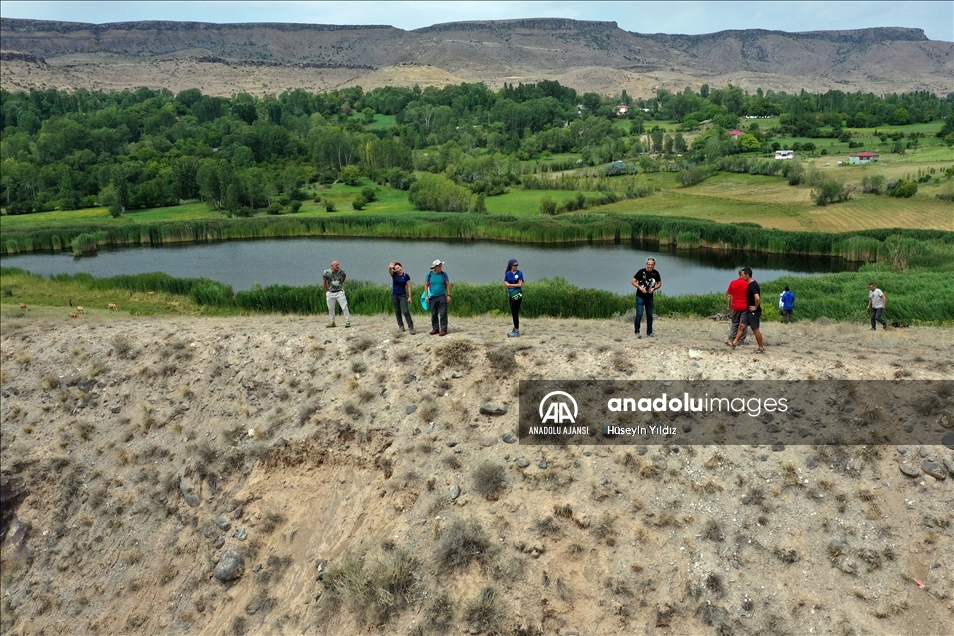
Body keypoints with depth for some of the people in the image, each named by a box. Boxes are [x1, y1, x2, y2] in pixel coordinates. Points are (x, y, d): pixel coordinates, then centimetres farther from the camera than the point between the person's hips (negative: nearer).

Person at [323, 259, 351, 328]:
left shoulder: (341, 272, -7)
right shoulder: (326, 272, -9)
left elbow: (344, 276, 18)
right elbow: (324, 282, 6)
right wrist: (327, 291, 8)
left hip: (340, 292, -1)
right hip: (330, 293, 1)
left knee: (344, 307, -9)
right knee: (330, 309, 9)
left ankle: (347, 322, -6)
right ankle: (332, 322, 22)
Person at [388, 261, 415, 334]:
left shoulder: (406, 275, -4)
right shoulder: (394, 274, -2)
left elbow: (408, 286, -1)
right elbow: (389, 270, -24)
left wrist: (409, 296, -4)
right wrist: (390, 267, -47)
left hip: (403, 295, -2)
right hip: (394, 295, 3)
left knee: (406, 311, -13)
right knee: (397, 311, 10)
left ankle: (411, 327, -14)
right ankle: (400, 325, 24)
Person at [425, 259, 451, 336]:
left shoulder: (444, 274, 2)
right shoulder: (429, 274, 3)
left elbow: (448, 285, 4)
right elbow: (426, 285, 7)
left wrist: (449, 295, -2)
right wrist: (426, 295, 0)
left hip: (442, 297, -1)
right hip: (432, 297, 1)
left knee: (443, 314, -5)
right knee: (433, 314, 7)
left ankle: (443, 329, -1)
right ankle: (435, 329, 17)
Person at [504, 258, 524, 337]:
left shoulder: (519, 273, -2)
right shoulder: (508, 274, 6)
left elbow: (520, 284, -9)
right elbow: (505, 284, -2)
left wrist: (510, 285, -6)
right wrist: (515, 285, -11)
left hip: (518, 294, -4)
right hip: (511, 294, 4)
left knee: (515, 312, -8)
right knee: (513, 312, 9)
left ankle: (517, 331, -5)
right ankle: (515, 328, 18)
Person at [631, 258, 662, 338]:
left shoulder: (656, 273, 1)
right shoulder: (641, 271, -8)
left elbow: (659, 284, 11)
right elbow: (633, 281, -4)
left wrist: (654, 288, -9)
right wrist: (640, 287, -19)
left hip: (649, 297, 4)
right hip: (640, 296, -3)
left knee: (649, 315, 9)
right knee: (639, 314, -11)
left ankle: (649, 333, 19)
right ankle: (637, 331, 1)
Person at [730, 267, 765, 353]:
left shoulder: (752, 285, -21)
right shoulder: (751, 284, 10)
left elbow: (757, 297, -35)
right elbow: (758, 296, 26)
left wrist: (755, 307, -21)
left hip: (754, 311, -10)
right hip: (749, 311, 10)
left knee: (755, 329, -2)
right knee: (742, 326, 12)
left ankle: (761, 348, 7)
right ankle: (735, 342, 18)